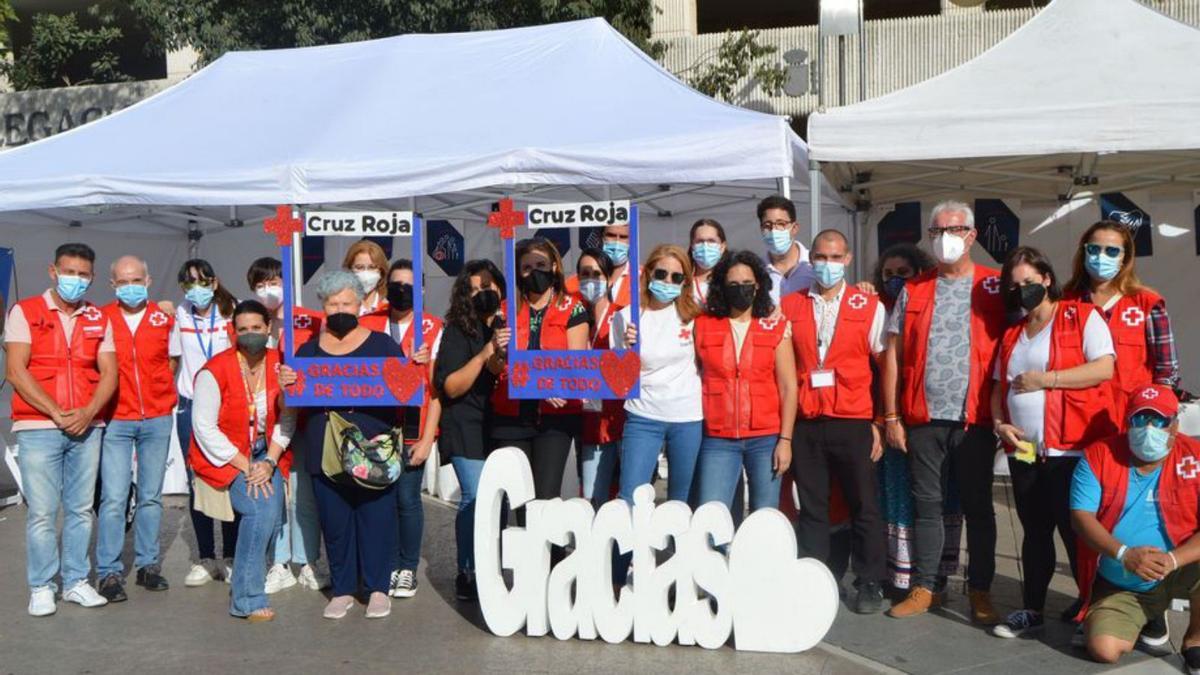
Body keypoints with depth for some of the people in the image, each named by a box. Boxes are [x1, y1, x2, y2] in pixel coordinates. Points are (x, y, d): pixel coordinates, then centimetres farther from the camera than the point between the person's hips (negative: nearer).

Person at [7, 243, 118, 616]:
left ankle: (77, 582, 18)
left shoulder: (98, 319, 11)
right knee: (42, 512, -2)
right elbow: (16, 371, -7)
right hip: (38, 427, -3)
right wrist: (57, 413, -13)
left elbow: (109, 373, 7)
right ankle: (41, 589, 9)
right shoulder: (24, 312, 0)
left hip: (87, 428, 4)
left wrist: (89, 412, -10)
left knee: (81, 509, 8)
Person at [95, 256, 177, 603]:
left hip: (157, 420, 2)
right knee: (114, 498, -7)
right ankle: (109, 573, 1)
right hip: (115, 420, -2)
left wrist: (160, 394, 4)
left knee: (151, 496, 9)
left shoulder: (164, 317, 3)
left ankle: (149, 565, 19)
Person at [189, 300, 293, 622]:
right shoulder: (215, 371, -14)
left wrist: (269, 462, -14)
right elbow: (204, 428, -15)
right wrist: (245, 466, -17)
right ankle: (247, 600, -13)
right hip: (223, 456, -4)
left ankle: (244, 584, 9)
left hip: (265, 453, 4)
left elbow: (287, 417, -2)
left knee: (273, 513, -15)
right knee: (260, 509, -23)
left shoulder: (279, 365, -2)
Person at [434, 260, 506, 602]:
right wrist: (485, 353, -19)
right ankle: (467, 574, 4)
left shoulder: (509, 326, 10)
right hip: (468, 429, -4)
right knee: (476, 498, -9)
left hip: (503, 425, 4)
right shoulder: (458, 330, -2)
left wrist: (500, 360, -4)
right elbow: (450, 387, -9)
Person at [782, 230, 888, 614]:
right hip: (804, 423, 2)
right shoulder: (788, 306, 8)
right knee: (810, 507, 9)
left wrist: (880, 422, -2)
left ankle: (870, 584, 16)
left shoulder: (869, 306, 4)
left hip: (854, 422, -1)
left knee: (864, 506, 5)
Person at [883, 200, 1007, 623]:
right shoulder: (913, 291, 9)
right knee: (927, 505, 8)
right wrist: (891, 416, 2)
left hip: (975, 419, -2)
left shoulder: (994, 288, 4)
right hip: (923, 419, 2)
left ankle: (980, 593, 15)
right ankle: (923, 588, 16)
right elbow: (893, 356, 8)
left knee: (978, 508, 6)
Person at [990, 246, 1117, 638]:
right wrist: (999, 423, 0)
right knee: (1034, 532, 12)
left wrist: (1044, 379, -15)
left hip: (1072, 451, -6)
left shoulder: (1082, 316, -2)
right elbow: (998, 387, 18)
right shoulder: (1011, 334, 17)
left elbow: (1104, 368, -14)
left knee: (1077, 533, -1)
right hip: (1024, 452, 6)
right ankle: (1031, 610, 20)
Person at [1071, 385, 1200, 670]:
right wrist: (1124, 554, -27)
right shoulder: (1099, 455, -5)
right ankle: (1147, 616, 18)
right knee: (1103, 649, -18)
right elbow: (1081, 516, -12)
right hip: (1116, 587, 1)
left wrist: (1172, 559, -30)